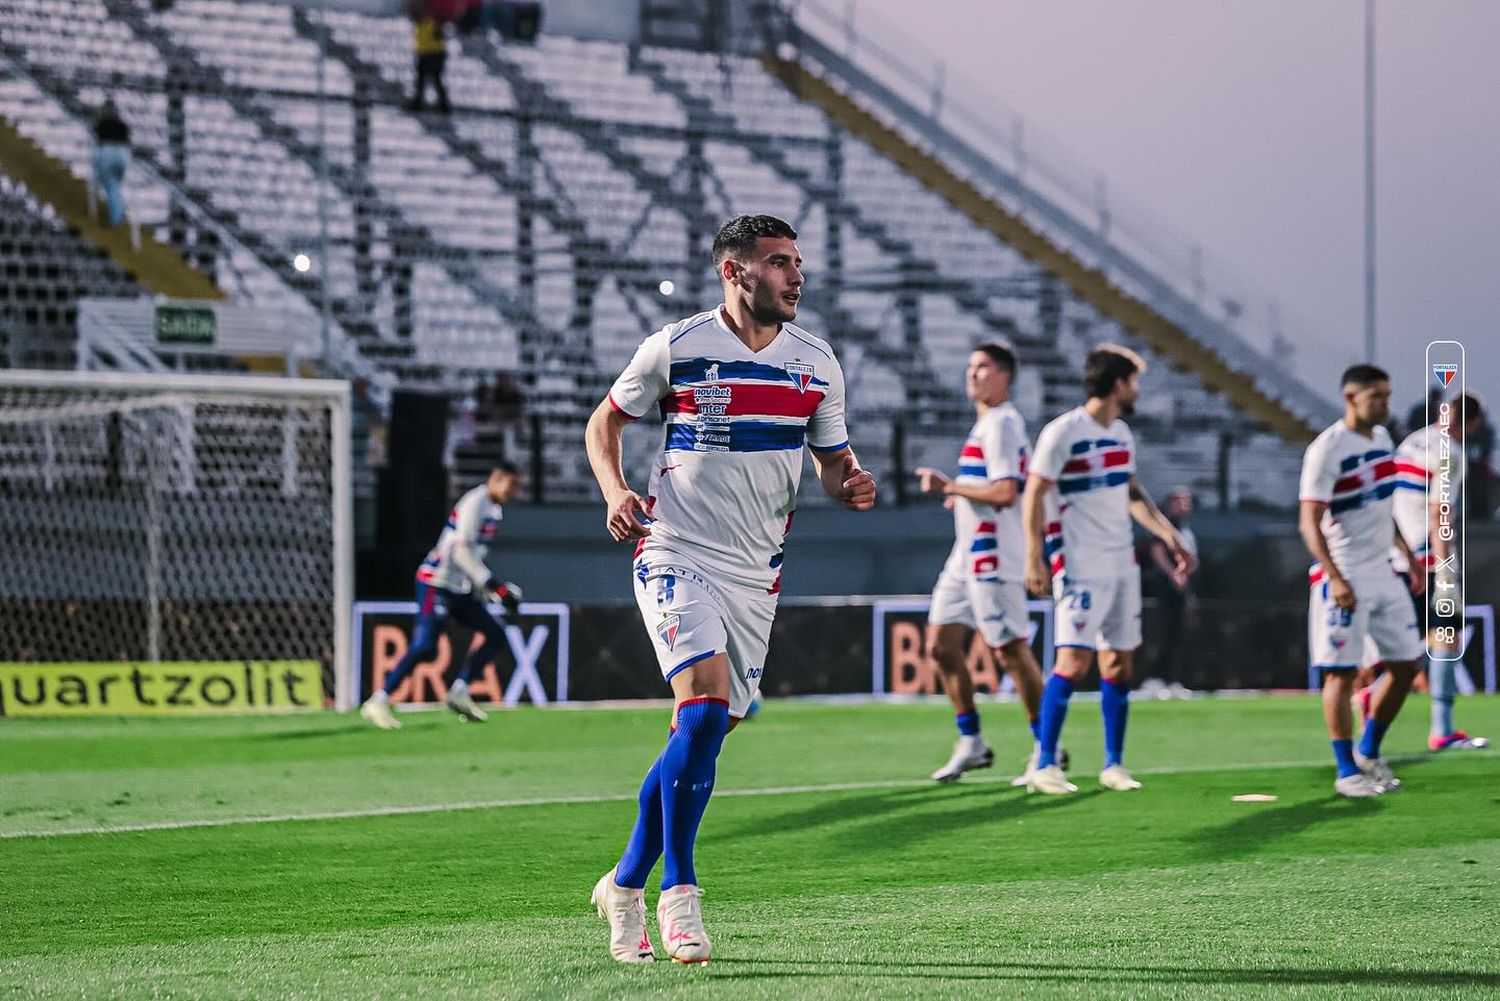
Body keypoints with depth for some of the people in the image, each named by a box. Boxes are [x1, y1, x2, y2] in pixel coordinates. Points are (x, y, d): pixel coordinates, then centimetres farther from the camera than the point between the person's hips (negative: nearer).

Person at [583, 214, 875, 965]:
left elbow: (833, 462, 14)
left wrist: (852, 486, -9)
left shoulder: (817, 365, 5)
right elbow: (604, 422, 8)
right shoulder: (675, 347, -5)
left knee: (705, 734, 6)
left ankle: (627, 883, 21)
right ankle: (677, 891, -12)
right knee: (705, 707, -21)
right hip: (676, 555, -5)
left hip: (754, 570, 5)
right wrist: (616, 494, -9)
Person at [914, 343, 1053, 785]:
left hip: (993, 557, -10)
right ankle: (970, 743, 14)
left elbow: (1005, 492, -25)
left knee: (1011, 651, -5)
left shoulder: (1001, 425, -14)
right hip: (968, 554, 10)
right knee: (941, 645, 8)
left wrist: (950, 487, -18)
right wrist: (959, 492, 15)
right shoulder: (987, 424, 17)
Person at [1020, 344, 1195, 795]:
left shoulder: (1121, 434, 12)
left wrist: (1170, 536, 17)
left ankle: (1113, 764, 13)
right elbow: (1033, 496, -11)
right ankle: (1044, 766, -7)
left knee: (1118, 662, 6)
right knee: (1073, 660, -13)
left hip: (1121, 565, 7)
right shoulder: (1063, 433, -11)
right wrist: (1034, 558, -17)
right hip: (1080, 567, -7)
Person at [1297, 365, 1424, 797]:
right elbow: (1309, 522, -18)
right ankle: (1347, 772, 3)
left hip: (1381, 571, 8)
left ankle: (1368, 752, 23)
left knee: (1406, 662, 9)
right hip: (1344, 577, -8)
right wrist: (1335, 578, -27)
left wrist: (1408, 555, 22)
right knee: (1341, 672, -3)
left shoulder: (1382, 438, 10)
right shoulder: (1327, 449, -16)